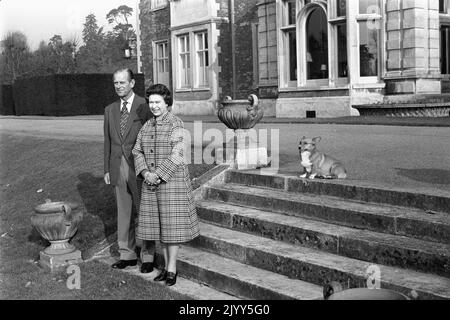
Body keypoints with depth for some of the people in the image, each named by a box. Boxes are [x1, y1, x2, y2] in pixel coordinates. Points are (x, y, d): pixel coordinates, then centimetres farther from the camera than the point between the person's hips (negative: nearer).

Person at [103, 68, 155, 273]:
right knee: (123, 213, 10)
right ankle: (127, 254, 21)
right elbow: (108, 142, 15)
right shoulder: (110, 110, 12)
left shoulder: (145, 106, -4)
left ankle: (147, 256, 13)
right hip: (118, 168, 5)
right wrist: (107, 169, 11)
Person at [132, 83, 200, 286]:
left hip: (173, 181, -6)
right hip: (151, 184, 6)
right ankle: (167, 266, 20)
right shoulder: (147, 126, 10)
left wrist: (158, 174, -18)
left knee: (172, 225, -1)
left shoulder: (176, 125, -11)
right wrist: (145, 173, -9)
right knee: (158, 223, 10)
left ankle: (172, 269, 7)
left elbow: (177, 156, -17)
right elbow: (137, 151, 7)